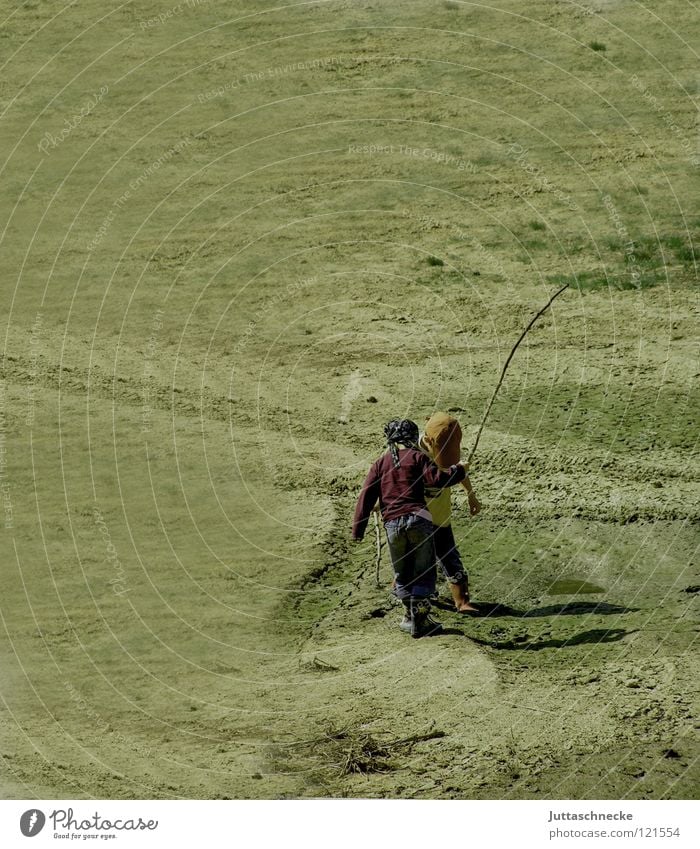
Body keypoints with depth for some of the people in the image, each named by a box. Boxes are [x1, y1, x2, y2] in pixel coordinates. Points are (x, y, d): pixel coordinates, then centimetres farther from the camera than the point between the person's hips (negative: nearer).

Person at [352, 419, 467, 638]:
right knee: (423, 573, 5)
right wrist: (458, 470, 9)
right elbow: (436, 479, -9)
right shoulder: (417, 457, 6)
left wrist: (358, 529, 9)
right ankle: (420, 620, 1)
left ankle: (410, 617, 22)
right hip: (418, 519, -3)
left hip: (392, 524, 3)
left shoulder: (380, 463, 16)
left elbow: (366, 496, 9)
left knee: (402, 573, 18)